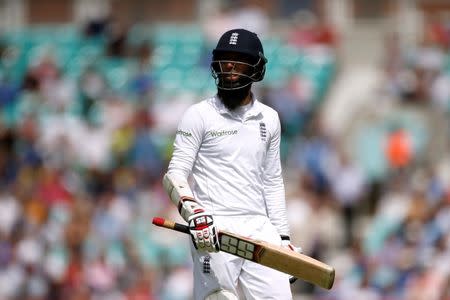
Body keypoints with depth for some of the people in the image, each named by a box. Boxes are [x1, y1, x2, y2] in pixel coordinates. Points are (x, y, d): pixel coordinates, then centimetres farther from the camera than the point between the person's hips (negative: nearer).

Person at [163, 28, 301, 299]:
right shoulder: (199, 115, 2)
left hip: (260, 228, 4)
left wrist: (283, 237, 16)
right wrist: (192, 210, -23)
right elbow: (175, 175, -4)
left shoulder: (269, 119, 16)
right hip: (214, 231, -4)